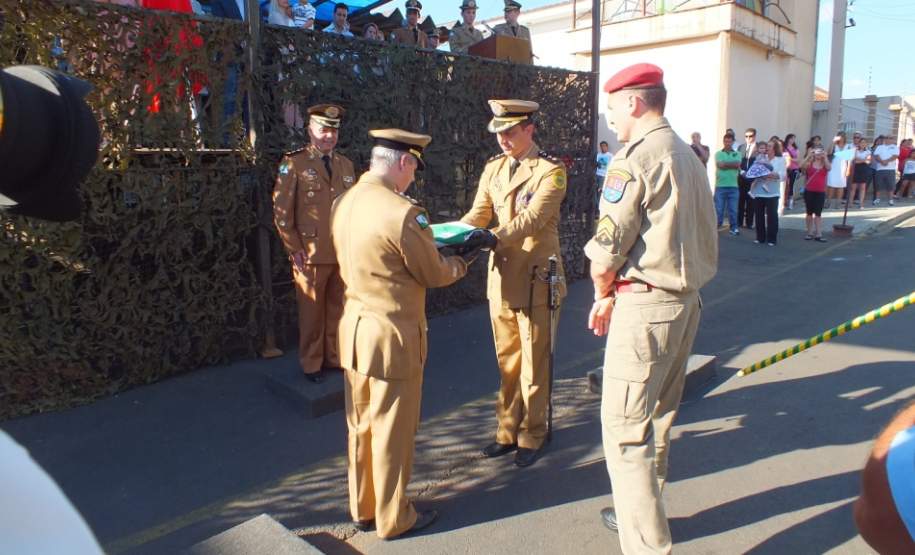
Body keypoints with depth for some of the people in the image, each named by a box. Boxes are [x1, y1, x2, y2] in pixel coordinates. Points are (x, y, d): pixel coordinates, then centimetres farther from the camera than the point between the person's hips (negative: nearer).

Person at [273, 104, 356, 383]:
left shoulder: (346, 164, 12)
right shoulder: (293, 163, -3)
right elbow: (281, 211, -6)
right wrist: (294, 250, -8)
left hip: (344, 254, 4)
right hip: (311, 255, -4)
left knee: (337, 310, 12)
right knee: (312, 312, 5)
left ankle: (335, 356, 27)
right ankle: (312, 364, 20)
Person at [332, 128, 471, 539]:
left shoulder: (342, 204, 2)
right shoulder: (403, 213, -22)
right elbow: (434, 275, -11)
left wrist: (425, 245, 16)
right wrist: (460, 264, 10)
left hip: (353, 327, 8)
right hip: (392, 335, -7)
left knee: (361, 425, 20)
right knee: (393, 432, 9)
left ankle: (362, 508, 36)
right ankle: (393, 518, 27)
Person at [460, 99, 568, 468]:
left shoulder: (551, 171, -9)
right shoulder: (493, 168, 10)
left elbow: (532, 218, -22)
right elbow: (478, 214, 7)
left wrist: (493, 239, -36)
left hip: (535, 279, -5)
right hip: (500, 277, 6)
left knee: (534, 364, 7)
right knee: (507, 362, 15)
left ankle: (532, 436, 23)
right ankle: (508, 431, 29)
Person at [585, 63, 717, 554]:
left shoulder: (634, 158, -13)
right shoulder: (689, 157, 15)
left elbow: (608, 245, -16)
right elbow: (704, 238, 17)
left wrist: (602, 296, 2)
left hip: (645, 305, -10)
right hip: (686, 298, 10)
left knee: (624, 427, -3)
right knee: (657, 417, 20)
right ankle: (643, 514, 35)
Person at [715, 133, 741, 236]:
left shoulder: (737, 154, 10)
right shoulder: (718, 153, 6)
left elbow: (737, 165, -7)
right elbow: (719, 165, -10)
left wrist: (725, 164, -5)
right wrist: (732, 165, -5)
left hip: (733, 186, 1)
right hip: (720, 185, -1)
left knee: (733, 209, 6)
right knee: (718, 208, 2)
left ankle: (734, 228, 13)